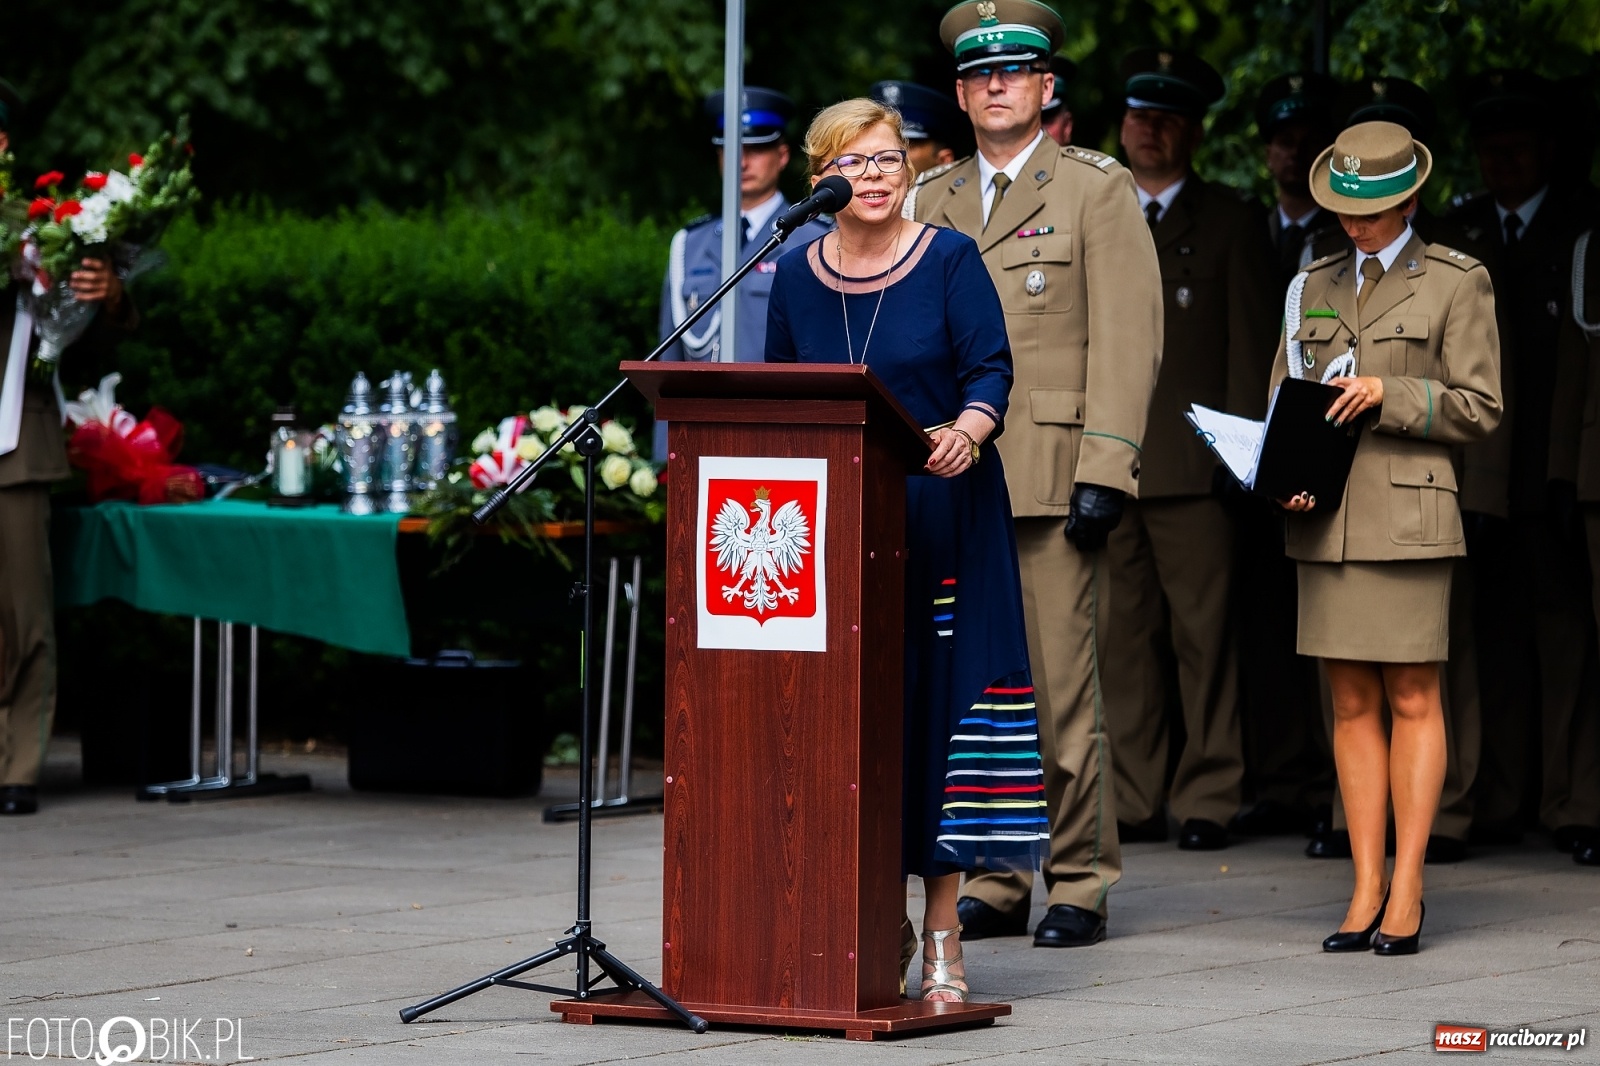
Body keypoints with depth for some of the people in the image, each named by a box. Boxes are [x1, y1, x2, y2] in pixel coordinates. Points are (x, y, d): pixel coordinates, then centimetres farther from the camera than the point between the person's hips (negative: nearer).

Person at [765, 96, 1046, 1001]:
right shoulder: (797, 279, 8)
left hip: (942, 514, -3)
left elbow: (992, 369, -10)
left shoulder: (950, 261, -2)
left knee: (936, 699, -6)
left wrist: (965, 433, -30)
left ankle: (942, 938, -2)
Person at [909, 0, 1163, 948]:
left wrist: (1104, 473, -12)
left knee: (1063, 692, -6)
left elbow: (1127, 341, -4)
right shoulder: (935, 202, 18)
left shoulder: (1097, 192, 3)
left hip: (1052, 482, -5)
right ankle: (996, 882, 11)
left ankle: (1081, 887, 1)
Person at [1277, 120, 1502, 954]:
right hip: (1325, 519, 4)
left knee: (1412, 699, -3)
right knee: (1352, 704, 4)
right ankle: (1365, 892, 6)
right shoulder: (1313, 287, 16)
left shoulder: (1456, 282, 3)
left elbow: (1479, 409, -1)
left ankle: (1406, 891, -1)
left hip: (1409, 514, -4)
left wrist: (1389, 395, -13)